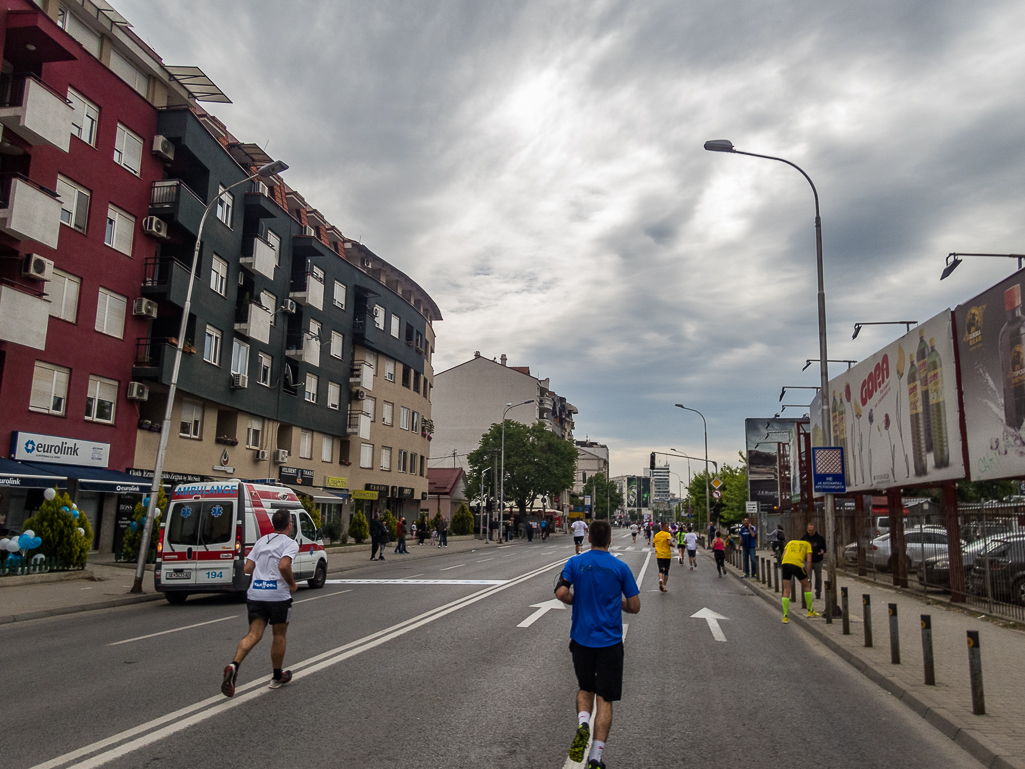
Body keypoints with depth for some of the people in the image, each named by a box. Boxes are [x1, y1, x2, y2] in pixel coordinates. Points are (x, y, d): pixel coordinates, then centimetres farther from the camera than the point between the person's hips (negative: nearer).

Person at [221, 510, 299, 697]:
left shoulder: (261, 540, 14)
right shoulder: (290, 543, -5)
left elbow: (247, 568, 11)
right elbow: (284, 565, -22)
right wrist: (292, 584, -7)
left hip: (255, 595, 5)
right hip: (278, 595, -5)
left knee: (254, 634, 2)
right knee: (279, 636, 12)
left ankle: (233, 665, -23)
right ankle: (277, 677, 24)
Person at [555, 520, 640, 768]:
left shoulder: (575, 563, -2)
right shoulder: (620, 567, -4)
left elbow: (561, 592, -13)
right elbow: (634, 606, -3)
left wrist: (579, 601, 6)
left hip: (581, 638, 2)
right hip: (610, 642, -1)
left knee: (585, 688, 21)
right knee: (605, 698, 5)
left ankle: (582, 724, -6)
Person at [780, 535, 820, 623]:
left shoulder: (790, 542, 31)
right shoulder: (807, 545, 23)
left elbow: (783, 555, 17)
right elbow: (809, 560, 9)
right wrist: (807, 572, 13)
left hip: (785, 563, 3)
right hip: (797, 564, -2)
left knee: (786, 591, 9)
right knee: (806, 586, 22)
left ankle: (785, 617, 6)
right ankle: (810, 611, 31)